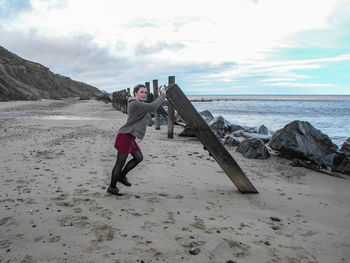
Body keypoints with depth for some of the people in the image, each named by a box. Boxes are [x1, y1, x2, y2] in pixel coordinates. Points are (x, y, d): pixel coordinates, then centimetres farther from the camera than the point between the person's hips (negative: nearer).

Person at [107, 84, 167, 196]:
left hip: (130, 137, 10)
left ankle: (121, 176, 28)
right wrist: (163, 95, -7)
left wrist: (160, 94, 17)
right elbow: (153, 107, -21)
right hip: (125, 136, -10)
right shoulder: (135, 104, -18)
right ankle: (112, 187, 13)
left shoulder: (138, 103, 13)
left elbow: (151, 107, 25)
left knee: (139, 157, 17)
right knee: (120, 163, -1)